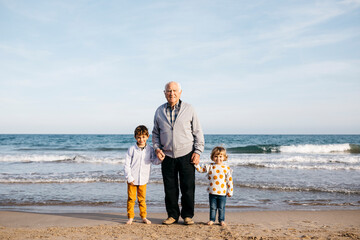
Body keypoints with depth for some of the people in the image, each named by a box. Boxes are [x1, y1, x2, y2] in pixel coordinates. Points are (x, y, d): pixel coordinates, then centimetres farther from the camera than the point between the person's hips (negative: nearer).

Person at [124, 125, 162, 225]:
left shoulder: (150, 149, 2)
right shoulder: (132, 149, -4)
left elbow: (154, 161, -2)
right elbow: (127, 164, -3)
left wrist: (159, 159, -24)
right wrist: (129, 177, -7)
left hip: (143, 179, 1)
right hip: (132, 180, -1)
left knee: (142, 199, 10)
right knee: (131, 198, 4)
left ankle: (144, 217, 20)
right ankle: (130, 217, 15)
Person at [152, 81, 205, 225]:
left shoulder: (188, 109, 2)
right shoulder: (159, 111, 9)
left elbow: (198, 132, 3)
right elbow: (155, 132, 17)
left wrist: (197, 151, -5)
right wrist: (157, 148, 1)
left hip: (186, 154, -2)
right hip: (167, 155, 2)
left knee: (188, 187, 1)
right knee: (170, 188, 6)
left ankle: (187, 215, 16)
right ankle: (172, 215, 21)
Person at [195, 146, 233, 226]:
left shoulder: (227, 168, -3)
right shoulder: (210, 166, 1)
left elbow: (230, 181, 0)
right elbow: (200, 169, 5)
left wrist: (230, 191, -1)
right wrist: (196, 163, -11)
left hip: (222, 193, -1)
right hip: (212, 192, 1)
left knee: (221, 208, 8)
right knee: (212, 207, 11)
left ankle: (222, 220, 22)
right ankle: (212, 220, 22)